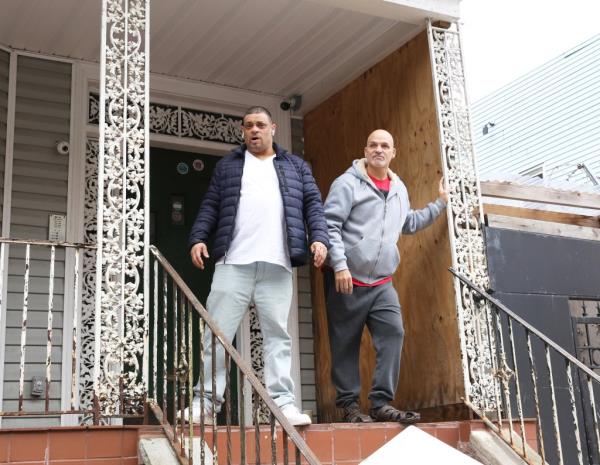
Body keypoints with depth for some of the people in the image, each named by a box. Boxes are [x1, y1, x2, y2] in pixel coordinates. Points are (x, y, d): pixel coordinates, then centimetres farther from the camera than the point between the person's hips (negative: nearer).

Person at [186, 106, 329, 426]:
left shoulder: (296, 166, 19)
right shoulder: (227, 165, 19)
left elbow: (313, 204, 12)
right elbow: (210, 206, 13)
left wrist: (319, 237, -4)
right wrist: (198, 238, -1)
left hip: (277, 265, 0)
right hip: (233, 262, 0)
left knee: (278, 334, -1)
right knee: (217, 332, -2)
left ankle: (282, 402, 0)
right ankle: (206, 399, 4)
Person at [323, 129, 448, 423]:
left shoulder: (399, 189, 15)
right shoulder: (348, 183, -6)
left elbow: (410, 223, 31)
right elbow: (330, 225, -13)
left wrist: (440, 204, 27)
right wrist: (339, 265, -21)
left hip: (382, 283, 5)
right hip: (347, 281, -5)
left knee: (393, 333, -8)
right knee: (346, 343, 1)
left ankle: (381, 403, -3)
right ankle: (349, 405, 11)